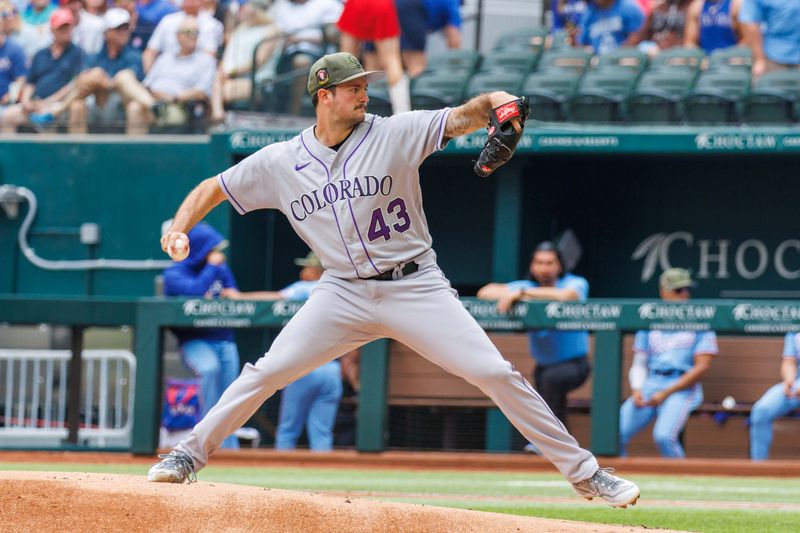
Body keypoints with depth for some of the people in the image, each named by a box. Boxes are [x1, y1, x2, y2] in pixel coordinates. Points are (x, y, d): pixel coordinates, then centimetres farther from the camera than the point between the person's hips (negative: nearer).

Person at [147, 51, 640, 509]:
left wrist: (497, 103, -37)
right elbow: (213, 189, 9)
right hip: (344, 294, 1)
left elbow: (462, 117, -15)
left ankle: (584, 472, -2)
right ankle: (190, 455, 8)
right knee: (267, 372, -9)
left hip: (416, 287, -1)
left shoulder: (395, 134, -6)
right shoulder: (280, 162, 0)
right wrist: (179, 228, -9)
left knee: (496, 374, -9)